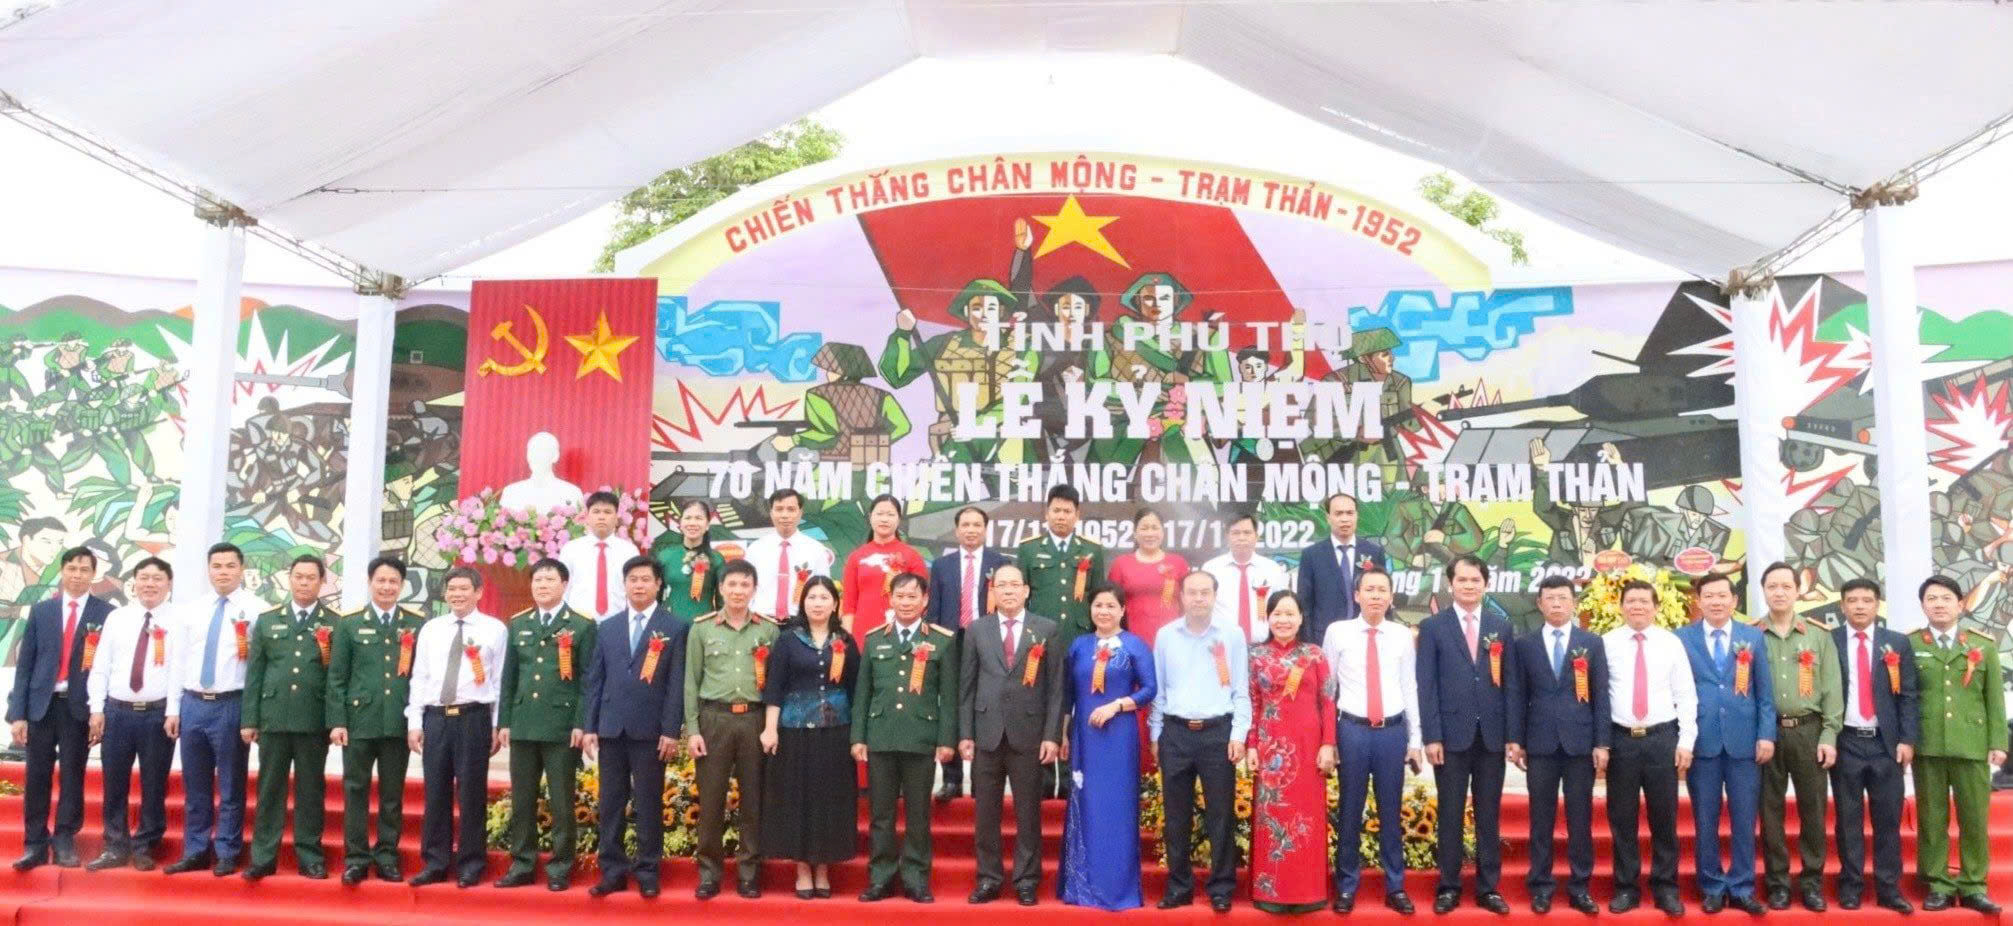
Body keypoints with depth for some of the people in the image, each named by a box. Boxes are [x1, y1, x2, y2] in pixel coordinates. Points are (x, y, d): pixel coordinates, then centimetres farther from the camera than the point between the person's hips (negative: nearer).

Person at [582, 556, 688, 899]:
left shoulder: (675, 628, 1)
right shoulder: (607, 628, 12)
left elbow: (677, 683, -4)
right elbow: (595, 680, 10)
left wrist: (671, 731, -10)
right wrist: (589, 726, 3)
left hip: (650, 729, -3)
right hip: (611, 728, 4)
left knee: (648, 804, 3)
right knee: (610, 803, 7)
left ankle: (647, 872, 12)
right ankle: (612, 871, 16)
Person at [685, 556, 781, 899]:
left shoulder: (769, 629, 5)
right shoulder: (701, 628, 4)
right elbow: (691, 682, 3)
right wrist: (692, 729, -3)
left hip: (755, 719, 1)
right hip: (714, 718, 0)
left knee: (753, 799, 6)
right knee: (711, 799, 4)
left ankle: (749, 873, 16)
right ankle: (709, 873, 15)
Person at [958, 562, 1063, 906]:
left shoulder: (1047, 629, 3)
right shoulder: (976, 630, 7)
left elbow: (1056, 686, 0)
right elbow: (967, 686, 6)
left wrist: (1052, 735, -6)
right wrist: (965, 734, 0)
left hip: (1029, 733, -1)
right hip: (987, 733, 1)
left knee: (1028, 813, 6)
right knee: (985, 813, 7)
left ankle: (1026, 880, 17)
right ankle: (989, 878, 19)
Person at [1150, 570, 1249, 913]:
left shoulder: (1232, 636, 1)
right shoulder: (1165, 635, 5)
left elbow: (1241, 691, 2)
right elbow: (1158, 689, 9)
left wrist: (1238, 734, -5)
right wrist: (1155, 734, 8)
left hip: (1218, 732, -1)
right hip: (1175, 733, 2)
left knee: (1220, 814, 4)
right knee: (1177, 816, 8)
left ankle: (1221, 888, 16)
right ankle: (1179, 887, 19)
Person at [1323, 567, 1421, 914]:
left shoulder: (1402, 636, 5)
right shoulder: (1337, 632, -2)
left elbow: (1410, 688, 7)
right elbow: (1326, 686, 0)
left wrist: (1415, 739, 6)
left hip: (1393, 731, 2)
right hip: (1352, 730, -2)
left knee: (1391, 812, 11)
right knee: (1349, 811, 8)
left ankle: (1395, 887, 24)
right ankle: (1346, 886, 21)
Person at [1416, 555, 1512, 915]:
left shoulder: (1501, 627, 8)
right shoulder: (1433, 627, 1)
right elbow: (1427, 685, -3)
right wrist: (1431, 736, -9)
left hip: (1492, 735, 2)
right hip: (1452, 734, -2)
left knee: (1489, 815, 8)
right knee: (1451, 815, 5)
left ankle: (1488, 888, 18)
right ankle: (1448, 887, 14)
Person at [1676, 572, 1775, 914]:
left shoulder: (1753, 638, 7)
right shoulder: (1681, 638, 3)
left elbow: (1765, 691, 6)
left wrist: (1766, 735, -3)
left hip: (1744, 740, 1)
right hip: (1701, 741, -1)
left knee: (1744, 819, 5)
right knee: (1705, 820, 5)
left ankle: (1741, 888, 17)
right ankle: (1712, 888, 16)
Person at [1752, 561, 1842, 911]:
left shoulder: (1819, 635, 7)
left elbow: (1831, 689, 4)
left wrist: (1829, 735, -4)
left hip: (1808, 731, 1)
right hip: (1766, 732, -1)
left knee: (1813, 808, 4)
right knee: (1770, 809, 5)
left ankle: (1812, 881, 16)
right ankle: (1777, 883, 13)